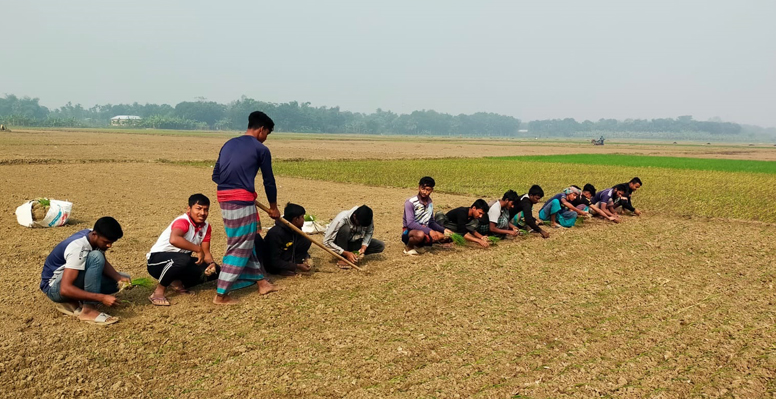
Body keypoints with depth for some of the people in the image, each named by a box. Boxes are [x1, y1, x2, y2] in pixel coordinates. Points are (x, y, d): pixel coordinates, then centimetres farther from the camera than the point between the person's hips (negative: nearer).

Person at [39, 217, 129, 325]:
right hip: (54, 287, -8)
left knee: (123, 280, -1)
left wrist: (118, 277, -17)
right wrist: (101, 298, -39)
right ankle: (88, 310, -26)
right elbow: (65, 289, -38)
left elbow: (103, 263, 4)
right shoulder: (78, 249, -32)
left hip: (73, 279, 8)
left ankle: (70, 302, 0)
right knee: (96, 257, -32)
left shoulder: (95, 237, -9)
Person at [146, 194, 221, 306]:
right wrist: (198, 249, -39)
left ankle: (178, 283, 5)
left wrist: (211, 263, -19)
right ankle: (159, 292, -19)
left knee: (214, 271, -9)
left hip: (180, 263, 8)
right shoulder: (183, 221, -24)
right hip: (157, 261, -7)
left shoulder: (206, 227, -1)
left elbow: (206, 252, 2)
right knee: (182, 259, -40)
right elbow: (173, 239, -47)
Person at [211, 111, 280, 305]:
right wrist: (273, 207, 15)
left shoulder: (229, 144, 16)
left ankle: (261, 282, 28)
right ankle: (221, 295, 2)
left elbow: (215, 176, 15)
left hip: (224, 199, 8)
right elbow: (269, 181, 3)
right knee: (239, 247, 0)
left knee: (246, 242, 18)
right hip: (242, 200, -8)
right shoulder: (261, 149, -3)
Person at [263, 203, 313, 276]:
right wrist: (297, 266, -30)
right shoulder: (276, 233, -29)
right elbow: (275, 261, -28)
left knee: (306, 241, -10)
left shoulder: (295, 229, -6)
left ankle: (291, 264, -10)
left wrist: (306, 258, -14)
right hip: (272, 266, -7)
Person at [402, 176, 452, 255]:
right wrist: (429, 231, -32)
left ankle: (419, 244, 7)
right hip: (409, 232, -8)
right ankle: (408, 247, -7)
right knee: (420, 234, -39)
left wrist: (443, 230, -3)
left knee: (441, 236, -12)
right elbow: (410, 223, -26)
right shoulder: (410, 203, -17)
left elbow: (431, 222, 13)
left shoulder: (430, 203, 4)